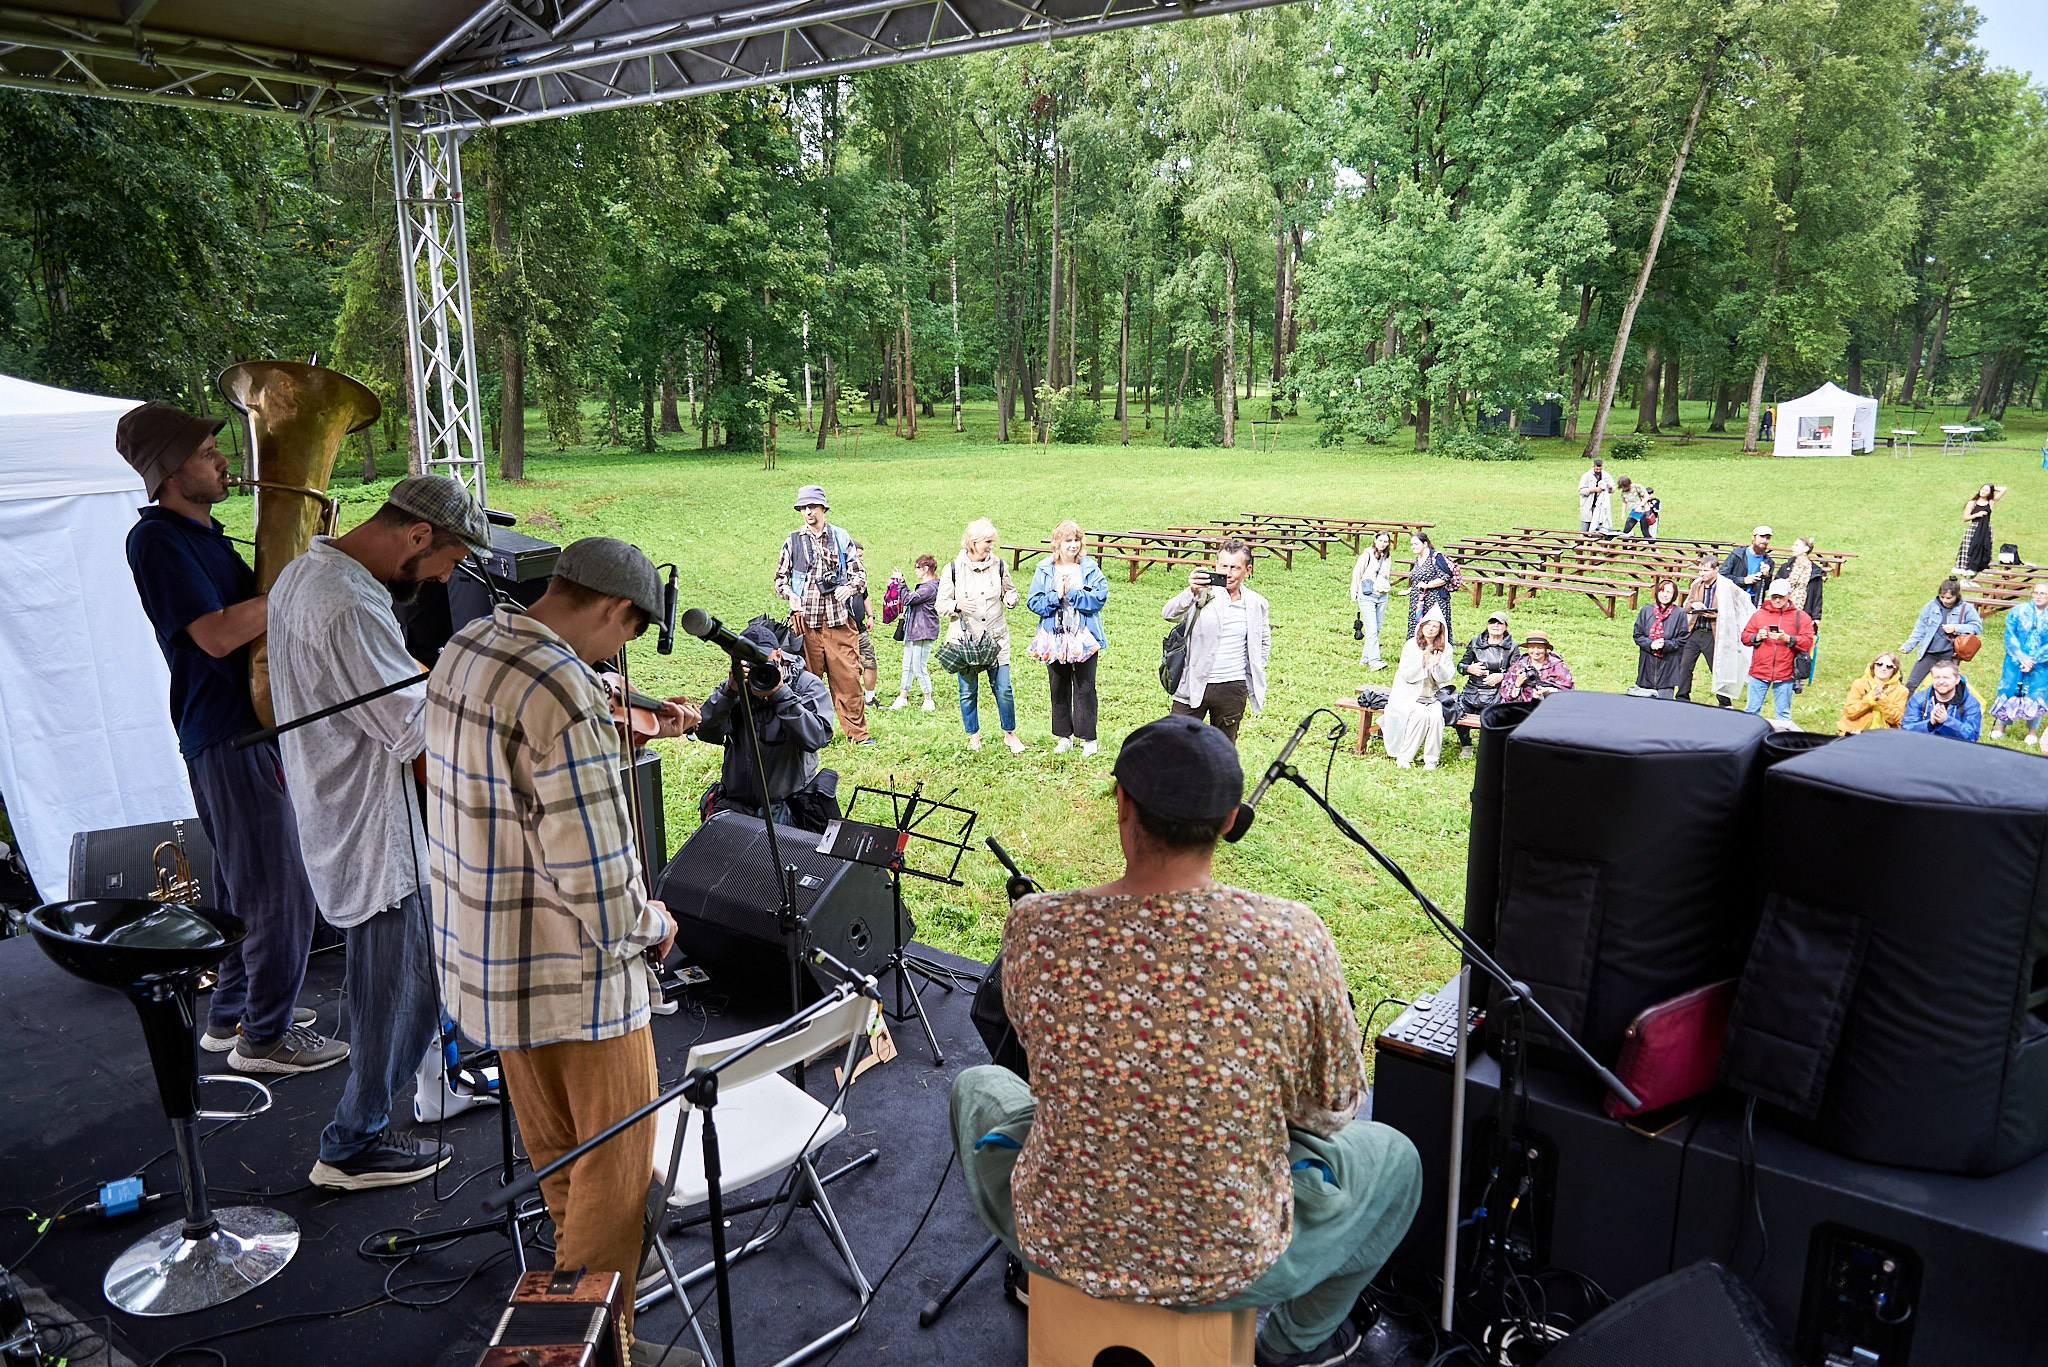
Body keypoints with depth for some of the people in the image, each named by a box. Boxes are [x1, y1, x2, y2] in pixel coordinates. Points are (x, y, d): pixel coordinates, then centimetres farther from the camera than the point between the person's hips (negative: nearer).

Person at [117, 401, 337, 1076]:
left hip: (248, 724, 10)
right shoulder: (156, 539, -14)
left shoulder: (202, 533, 16)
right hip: (229, 734, -10)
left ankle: (231, 1014, 32)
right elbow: (215, 634, -22)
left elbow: (249, 611, 20)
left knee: (245, 881, 19)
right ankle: (266, 1036, 8)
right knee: (278, 886, -4)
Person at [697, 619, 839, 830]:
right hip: (735, 803, 3)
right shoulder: (734, 685, 5)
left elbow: (816, 738, -20)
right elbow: (706, 732, -8)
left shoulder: (808, 685, -3)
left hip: (791, 803, -2)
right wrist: (729, 691, -21)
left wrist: (780, 692, -23)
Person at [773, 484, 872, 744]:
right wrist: (790, 595, -2)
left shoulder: (841, 538, 8)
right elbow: (780, 576, 17)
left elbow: (860, 575, 10)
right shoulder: (793, 541, 10)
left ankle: (858, 732, 4)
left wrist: (848, 589, -10)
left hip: (838, 620, -1)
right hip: (805, 620, 1)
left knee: (847, 677, -3)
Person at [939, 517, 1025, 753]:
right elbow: (941, 605, 0)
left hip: (996, 638, 2)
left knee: (1003, 689, 0)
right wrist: (957, 605, -21)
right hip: (965, 639, -1)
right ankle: (974, 737, 23)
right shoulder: (954, 569, -4)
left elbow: (1008, 590, 17)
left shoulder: (998, 564, 3)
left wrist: (1011, 598, -7)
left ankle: (1010, 734, 18)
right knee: (968, 692, 6)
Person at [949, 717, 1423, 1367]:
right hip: (1231, 1269, -1)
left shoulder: (1035, 927, -20)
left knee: (976, 1086, 32)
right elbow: (1330, 1108, -8)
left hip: (1059, 1246, 1)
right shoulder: (1293, 939, -24)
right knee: (1394, 1158, 27)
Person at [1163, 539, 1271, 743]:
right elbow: (1169, 615, -25)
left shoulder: (1257, 604, 5)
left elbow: (1264, 642, 22)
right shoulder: (1203, 593, -8)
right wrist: (1191, 592, -42)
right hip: (1193, 687, -3)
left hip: (1233, 690, 3)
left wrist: (1255, 674, 11)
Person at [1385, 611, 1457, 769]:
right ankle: (1404, 757, -20)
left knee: (1436, 715, -28)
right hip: (1411, 695, -2)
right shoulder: (1411, 645, -3)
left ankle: (1431, 759, -16)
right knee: (1420, 714, -30)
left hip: (1434, 697, 2)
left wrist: (1437, 665, -18)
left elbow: (1445, 679, 0)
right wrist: (1422, 664, -22)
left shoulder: (1445, 649, 3)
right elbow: (1406, 676, -6)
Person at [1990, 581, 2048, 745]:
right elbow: (2010, 636, -6)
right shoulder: (2019, 611, -1)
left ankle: (2032, 732, 23)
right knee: (2007, 692, 7)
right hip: (2015, 662, 1)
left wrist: (2033, 660, -17)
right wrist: (2021, 657, -16)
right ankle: (2000, 727, 22)